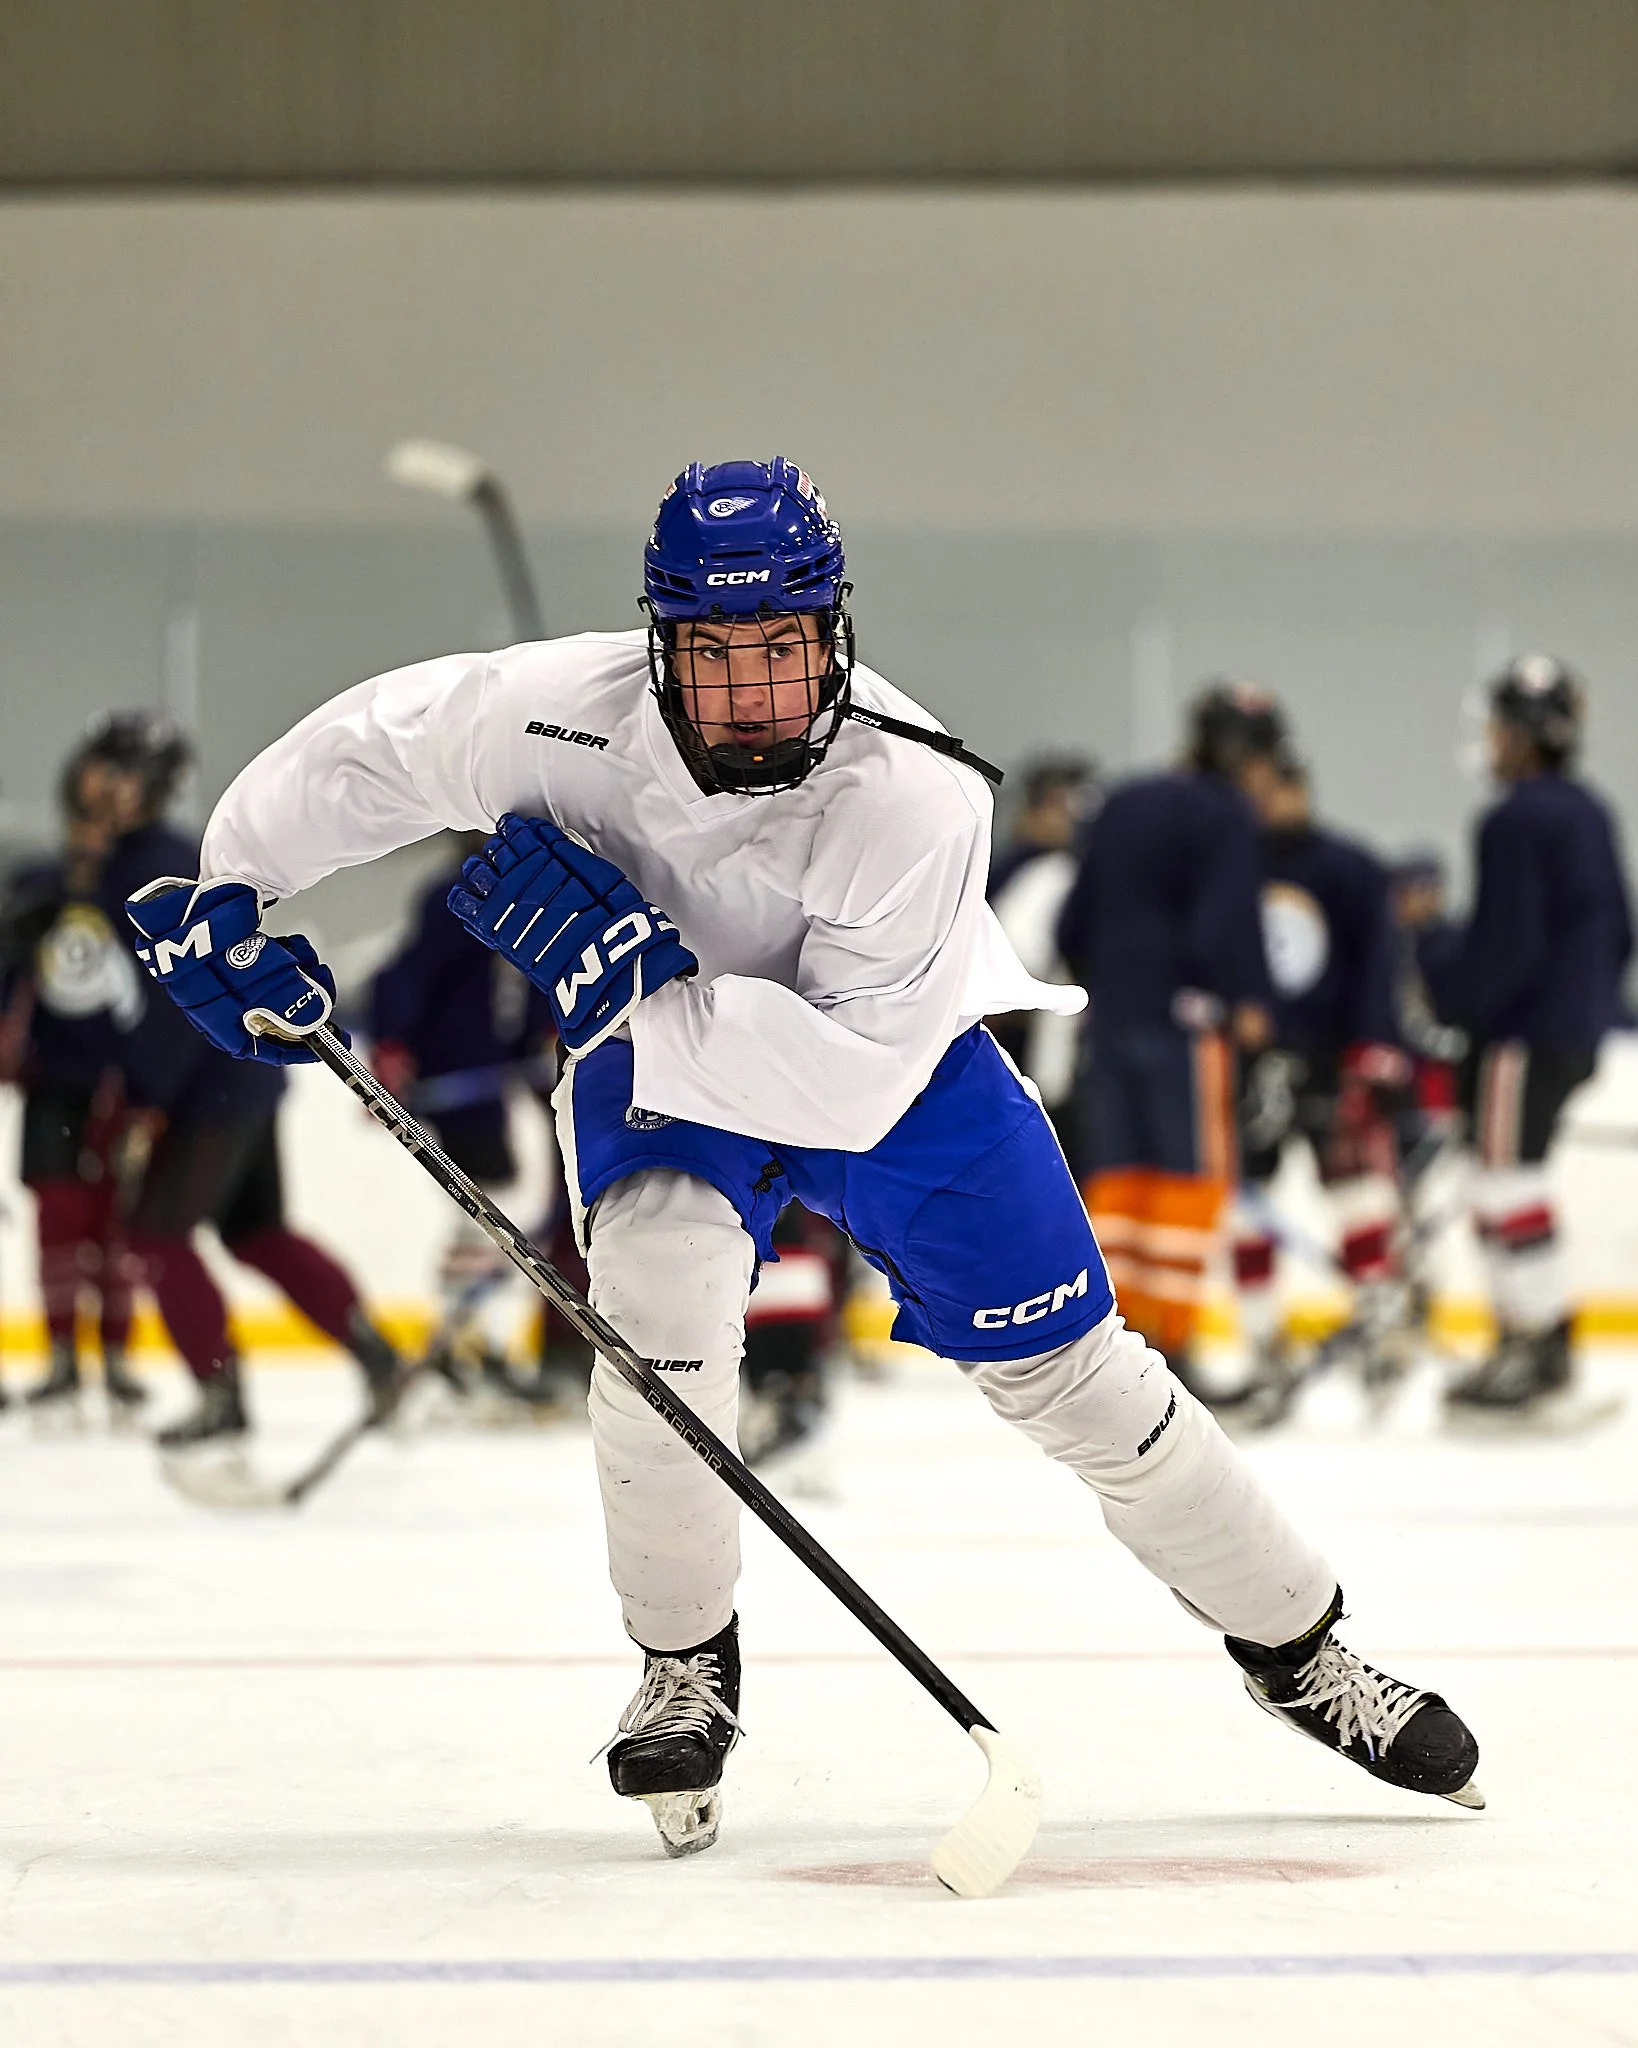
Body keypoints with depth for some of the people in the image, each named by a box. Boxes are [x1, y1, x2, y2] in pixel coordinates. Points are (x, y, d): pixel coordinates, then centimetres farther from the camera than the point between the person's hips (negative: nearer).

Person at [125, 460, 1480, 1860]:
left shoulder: (915, 794, -37)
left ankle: (1295, 1648, 21)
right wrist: (225, 904, -13)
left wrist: (626, 975, -44)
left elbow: (850, 1082, -40)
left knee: (1067, 1371, 0)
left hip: (896, 1060, -1)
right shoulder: (566, 715, -30)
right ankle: (686, 1668, -7)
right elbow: (367, 749, -11)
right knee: (660, 1282, -28)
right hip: (661, 1060, 1)